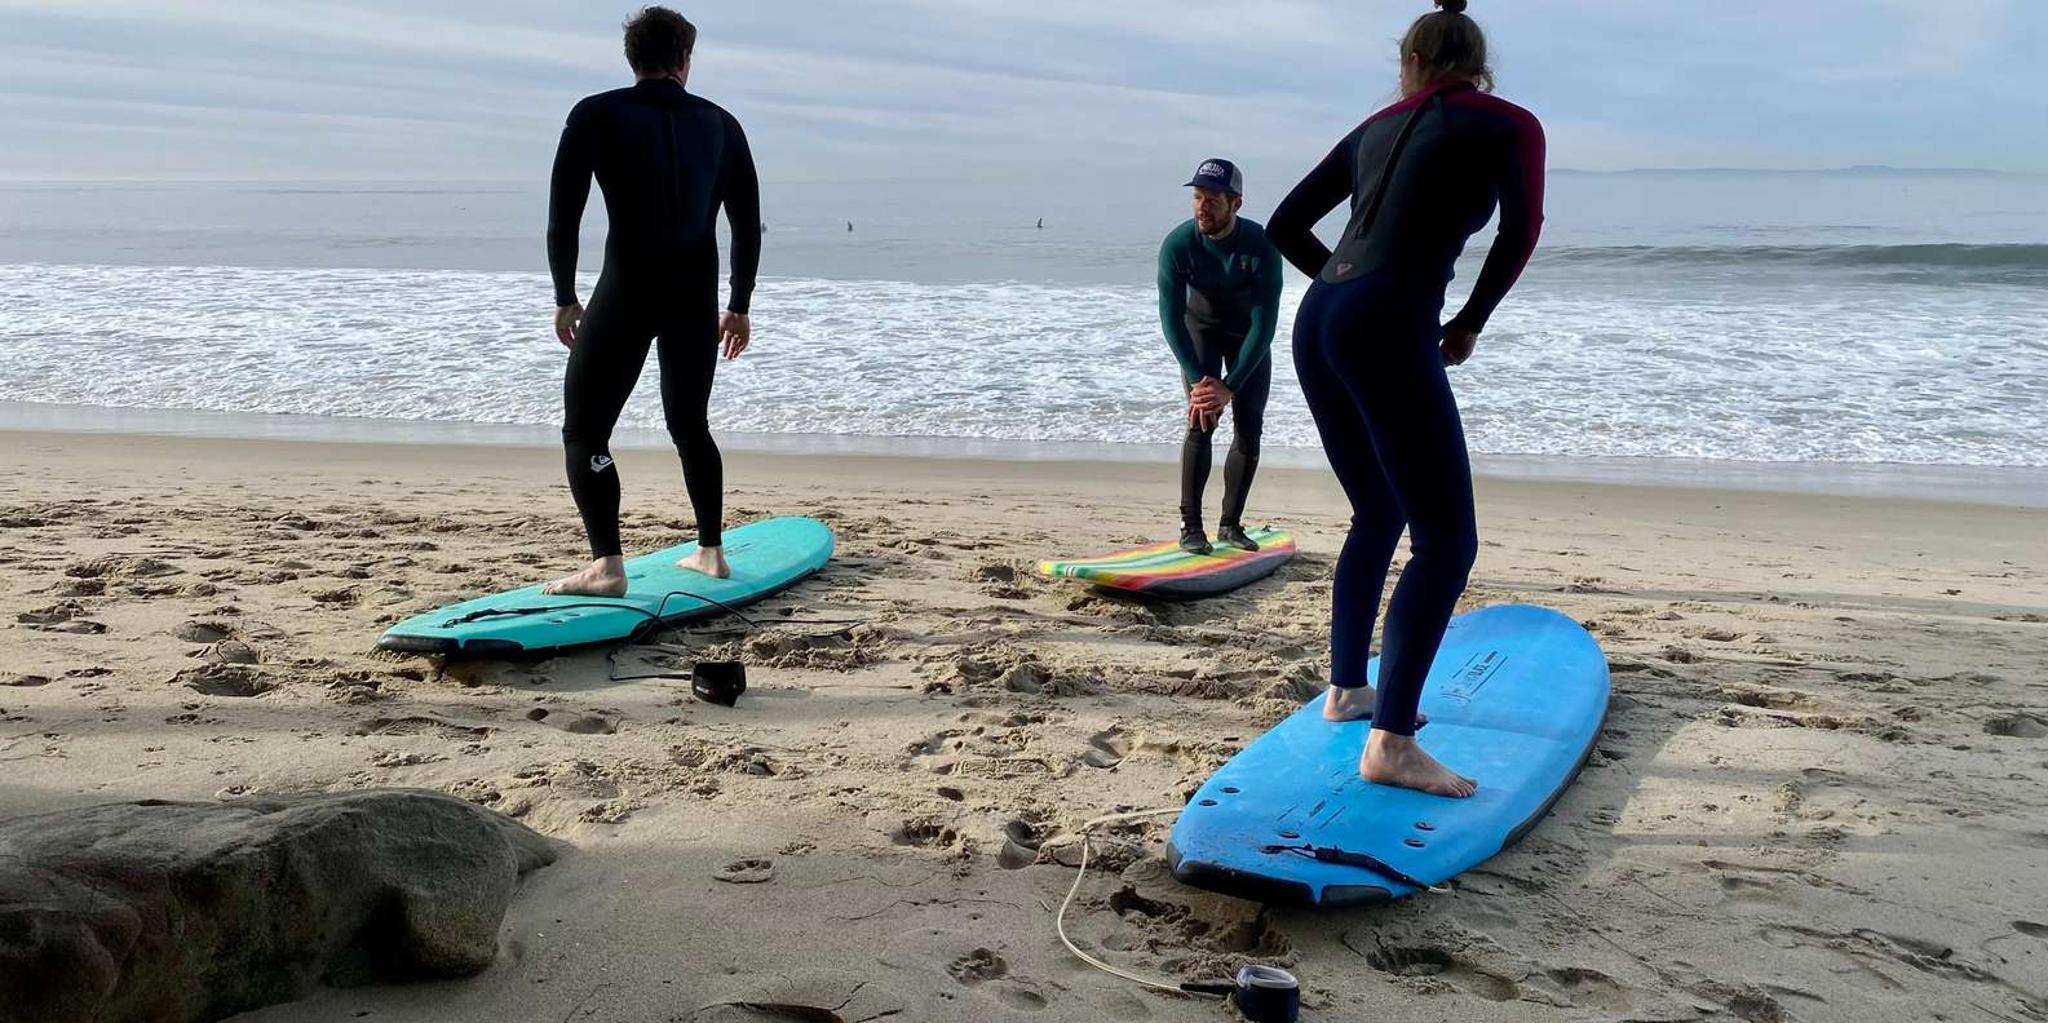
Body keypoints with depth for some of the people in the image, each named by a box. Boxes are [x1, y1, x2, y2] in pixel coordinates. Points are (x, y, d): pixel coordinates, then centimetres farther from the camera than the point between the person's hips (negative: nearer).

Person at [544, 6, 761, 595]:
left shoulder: (596, 115, 1)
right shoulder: (720, 124, 11)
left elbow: (563, 214, -4)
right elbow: (748, 224, 13)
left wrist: (565, 298, 4)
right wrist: (739, 307, 21)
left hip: (626, 291, -4)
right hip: (697, 297, 4)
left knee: (583, 430, 2)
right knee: (690, 423, 21)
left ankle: (606, 566, -11)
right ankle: (710, 552, 25)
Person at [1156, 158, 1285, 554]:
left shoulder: (1261, 247, -30)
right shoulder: (1178, 244, -27)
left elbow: (1264, 324, -29)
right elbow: (1171, 318, -24)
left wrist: (1230, 386, -34)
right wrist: (1197, 381, -32)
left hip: (1248, 336, 1)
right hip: (1200, 329, -1)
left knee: (1249, 429, -3)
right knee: (1201, 423, -17)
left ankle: (1230, 525, 9)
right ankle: (1190, 525, -14)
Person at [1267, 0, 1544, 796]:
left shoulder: (1377, 128, 21)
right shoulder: (1509, 125, 7)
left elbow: (1286, 225, 22)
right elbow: (1520, 232, -6)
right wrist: (1468, 325, 6)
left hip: (1317, 322, 7)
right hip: (1389, 334, -7)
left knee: (1377, 517, 22)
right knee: (1446, 543, -4)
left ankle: (1346, 688, 30)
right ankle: (1390, 743, -11)